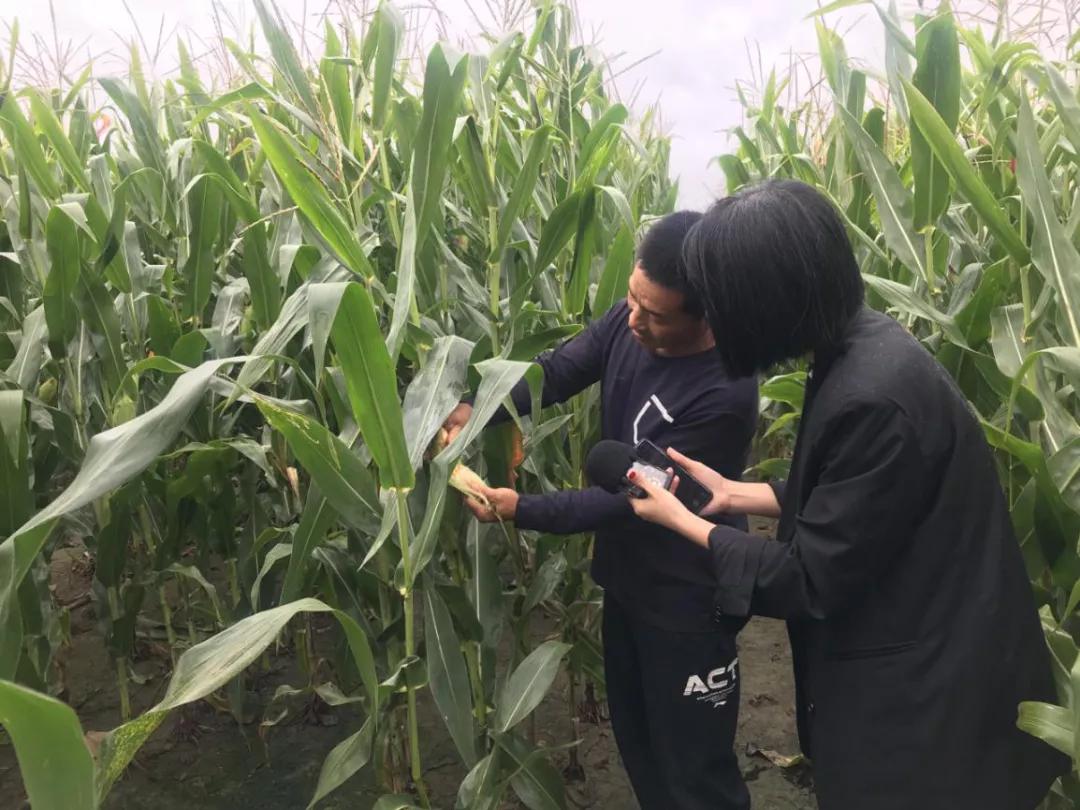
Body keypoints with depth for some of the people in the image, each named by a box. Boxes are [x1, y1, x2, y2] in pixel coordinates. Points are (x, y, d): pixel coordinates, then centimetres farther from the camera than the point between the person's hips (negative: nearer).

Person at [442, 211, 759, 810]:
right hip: (625, 577, 7)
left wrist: (521, 510, -29)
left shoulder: (724, 396, -31)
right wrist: (478, 410, -23)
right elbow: (557, 371, -6)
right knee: (635, 742, 26)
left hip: (686, 600, -7)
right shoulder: (629, 321, -9)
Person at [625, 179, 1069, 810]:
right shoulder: (861, 341, -3)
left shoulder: (872, 400, -32)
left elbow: (810, 580, -22)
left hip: (920, 694, -9)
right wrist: (733, 492, 8)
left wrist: (681, 520, -12)